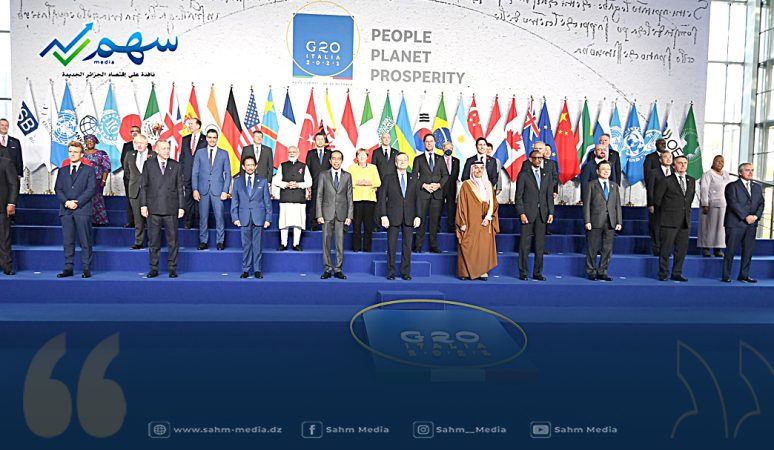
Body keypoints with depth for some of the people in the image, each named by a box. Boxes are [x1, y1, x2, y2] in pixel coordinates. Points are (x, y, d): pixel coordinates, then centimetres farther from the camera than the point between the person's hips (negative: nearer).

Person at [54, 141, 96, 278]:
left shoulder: (88, 170, 6)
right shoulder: (63, 170, 18)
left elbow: (91, 189, -3)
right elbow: (58, 189, 11)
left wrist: (77, 202, -12)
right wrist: (66, 202, -8)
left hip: (83, 210, -4)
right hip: (66, 210, 4)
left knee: (85, 241, -2)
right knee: (68, 241, 5)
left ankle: (86, 268, 3)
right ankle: (68, 268, 10)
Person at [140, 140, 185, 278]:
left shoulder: (176, 166, 7)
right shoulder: (149, 164, 7)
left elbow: (180, 188, 6)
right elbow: (144, 186, 6)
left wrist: (181, 206, 0)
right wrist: (143, 205, -2)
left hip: (171, 209, 0)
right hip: (153, 209, 0)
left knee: (172, 240, 3)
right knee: (153, 240, 6)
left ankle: (172, 268, 12)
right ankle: (154, 268, 15)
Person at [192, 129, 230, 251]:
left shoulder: (224, 154, 7)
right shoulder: (199, 153, 9)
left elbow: (227, 173, 5)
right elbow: (195, 173, 8)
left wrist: (225, 191, -4)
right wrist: (195, 189, -2)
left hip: (218, 190, -1)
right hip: (203, 190, 1)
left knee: (219, 216, -3)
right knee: (203, 217, 3)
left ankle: (220, 241, 6)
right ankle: (203, 241, 11)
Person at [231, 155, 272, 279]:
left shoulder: (263, 181, 7)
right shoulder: (237, 181, 10)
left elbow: (267, 201, 6)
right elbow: (234, 201, 9)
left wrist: (268, 218, 0)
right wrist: (235, 217, 0)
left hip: (258, 218, -1)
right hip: (244, 218, 1)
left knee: (258, 245, 2)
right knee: (246, 245, 3)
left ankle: (257, 270, 10)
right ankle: (245, 270, 12)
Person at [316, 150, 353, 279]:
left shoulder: (347, 176, 9)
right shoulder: (323, 175, 7)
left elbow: (349, 197, 6)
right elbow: (319, 196, 4)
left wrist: (349, 216, -1)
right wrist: (319, 215, -4)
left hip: (341, 214, 0)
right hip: (327, 213, 0)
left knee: (340, 242, 1)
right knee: (326, 242, 1)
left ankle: (338, 270, 8)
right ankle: (327, 269, 9)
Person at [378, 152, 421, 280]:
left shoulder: (414, 178, 10)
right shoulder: (388, 178, 4)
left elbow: (417, 198, 8)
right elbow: (382, 197, 0)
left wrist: (418, 216, -1)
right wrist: (383, 216, -8)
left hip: (409, 217, 2)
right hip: (393, 217, -2)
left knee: (407, 245, 4)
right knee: (391, 246, 2)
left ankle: (405, 272, 13)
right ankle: (391, 272, 10)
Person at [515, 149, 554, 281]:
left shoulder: (546, 174, 13)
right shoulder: (523, 175, 1)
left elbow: (549, 195, 12)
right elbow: (519, 196, -2)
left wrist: (551, 212, 3)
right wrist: (521, 213, -11)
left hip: (542, 214, 4)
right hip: (528, 213, -4)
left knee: (540, 245, 5)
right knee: (525, 244, -1)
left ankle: (537, 272, 12)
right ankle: (523, 272, 6)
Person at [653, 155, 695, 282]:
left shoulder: (691, 181, 12)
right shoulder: (666, 181, -4)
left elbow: (690, 197, 22)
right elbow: (657, 199, 0)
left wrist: (686, 211, 16)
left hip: (685, 222, 5)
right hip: (670, 221, -5)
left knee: (682, 249, 7)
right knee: (666, 249, -2)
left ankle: (677, 273, 17)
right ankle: (663, 274, 6)